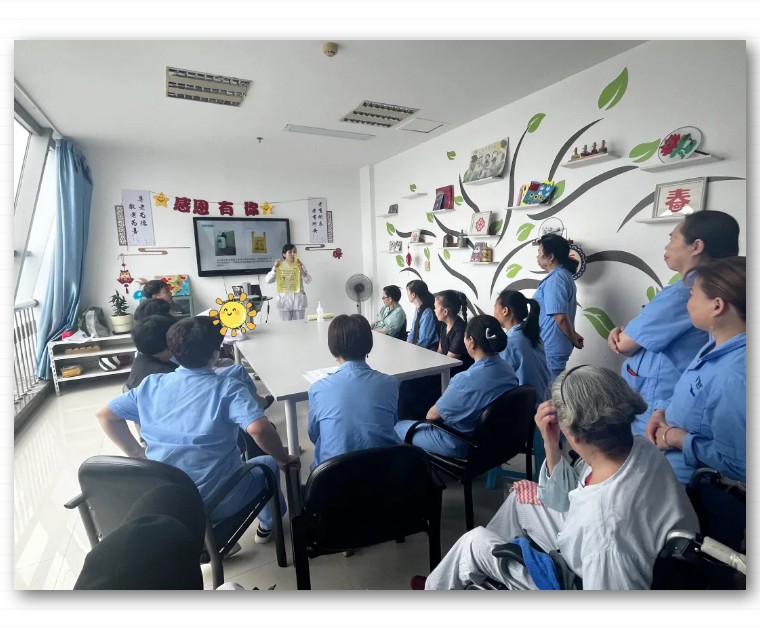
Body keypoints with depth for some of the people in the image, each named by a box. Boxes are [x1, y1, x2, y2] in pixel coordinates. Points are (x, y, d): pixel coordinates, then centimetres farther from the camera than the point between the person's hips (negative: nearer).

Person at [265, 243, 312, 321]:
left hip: (298, 299, 1)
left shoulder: (299, 264, 3)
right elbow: (268, 280, -4)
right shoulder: (279, 265, 1)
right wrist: (275, 269, -17)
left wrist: (301, 270, -18)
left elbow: (308, 280, -3)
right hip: (284, 299, -1)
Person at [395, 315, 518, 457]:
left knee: (400, 427, 13)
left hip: (460, 445, -7)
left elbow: (433, 415, -19)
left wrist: (428, 416, 5)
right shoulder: (507, 368, -11)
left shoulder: (466, 380, -35)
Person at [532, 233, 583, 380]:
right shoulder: (564, 274, 12)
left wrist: (573, 339, -10)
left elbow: (560, 317, -24)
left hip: (551, 348, -10)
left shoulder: (554, 280, -21)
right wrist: (573, 336, 19)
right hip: (553, 346, 10)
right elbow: (567, 310, 19)